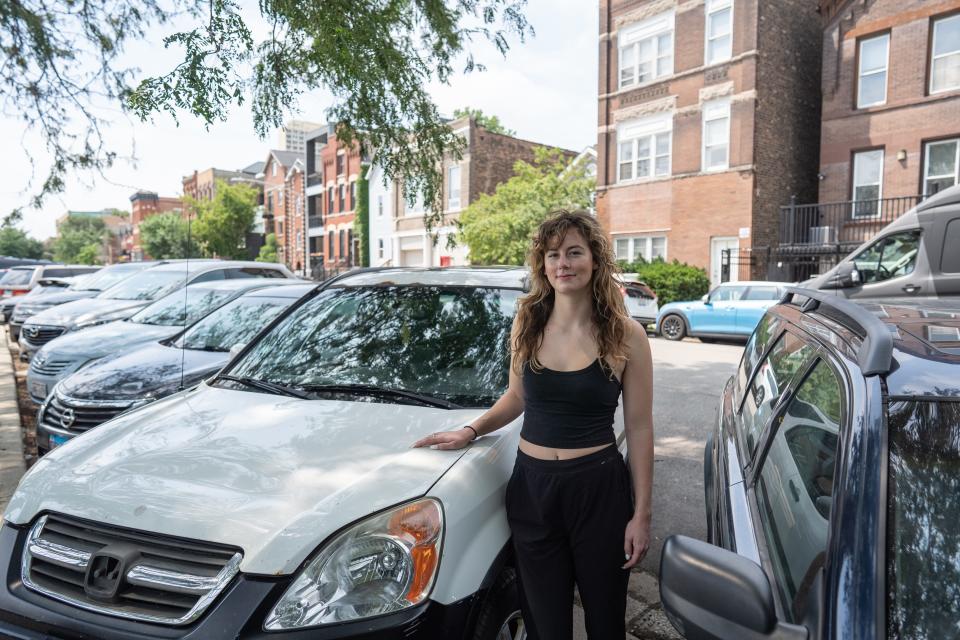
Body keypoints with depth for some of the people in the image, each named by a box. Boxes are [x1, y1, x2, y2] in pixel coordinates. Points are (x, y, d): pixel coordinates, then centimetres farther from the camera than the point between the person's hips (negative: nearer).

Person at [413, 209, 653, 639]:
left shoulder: (625, 335, -8)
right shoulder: (527, 325, 0)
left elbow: (639, 428, -4)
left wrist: (642, 512, -4)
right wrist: (470, 431, 2)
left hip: (599, 489, -2)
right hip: (531, 486, 2)